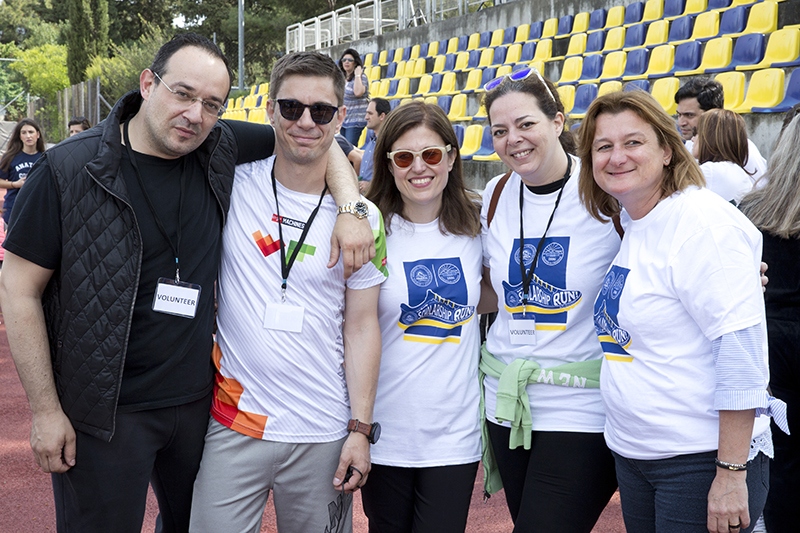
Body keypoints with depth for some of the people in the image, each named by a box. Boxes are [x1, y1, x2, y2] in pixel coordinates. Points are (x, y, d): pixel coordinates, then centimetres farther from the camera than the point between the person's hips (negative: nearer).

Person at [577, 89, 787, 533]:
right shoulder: (627, 222, 9)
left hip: (702, 462, -8)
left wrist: (732, 474, -22)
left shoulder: (705, 224, -16)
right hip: (632, 455, 8)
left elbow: (742, 352, -21)